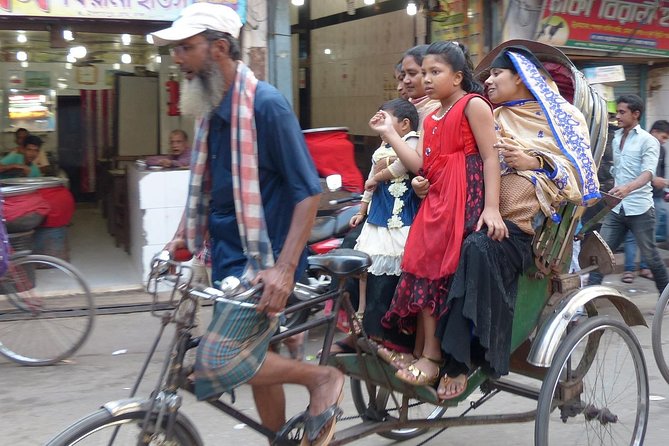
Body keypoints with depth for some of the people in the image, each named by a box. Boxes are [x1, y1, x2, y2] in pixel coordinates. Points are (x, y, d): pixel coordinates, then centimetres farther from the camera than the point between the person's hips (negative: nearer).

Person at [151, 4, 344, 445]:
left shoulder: (266, 104, -17)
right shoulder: (212, 108, 8)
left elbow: (309, 191, -19)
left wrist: (284, 268, -25)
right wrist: (182, 235, 11)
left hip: (262, 261, -8)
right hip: (230, 258, 8)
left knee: (216, 364, -15)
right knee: (256, 360, 15)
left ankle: (322, 377, 2)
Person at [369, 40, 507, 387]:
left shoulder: (473, 105, -3)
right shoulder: (431, 120, 21)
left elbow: (490, 157, -10)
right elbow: (421, 166, 11)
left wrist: (491, 207, -19)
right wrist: (389, 133, 11)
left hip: (465, 199, -8)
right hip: (435, 201, 8)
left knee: (444, 273, -9)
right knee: (423, 270, 5)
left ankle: (431, 356, -3)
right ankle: (420, 351, 13)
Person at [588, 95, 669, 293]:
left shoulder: (648, 141, -7)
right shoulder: (616, 139, 12)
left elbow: (648, 172, -22)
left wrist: (628, 188, -40)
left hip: (640, 209, -5)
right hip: (616, 209, 5)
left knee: (650, 256, 5)